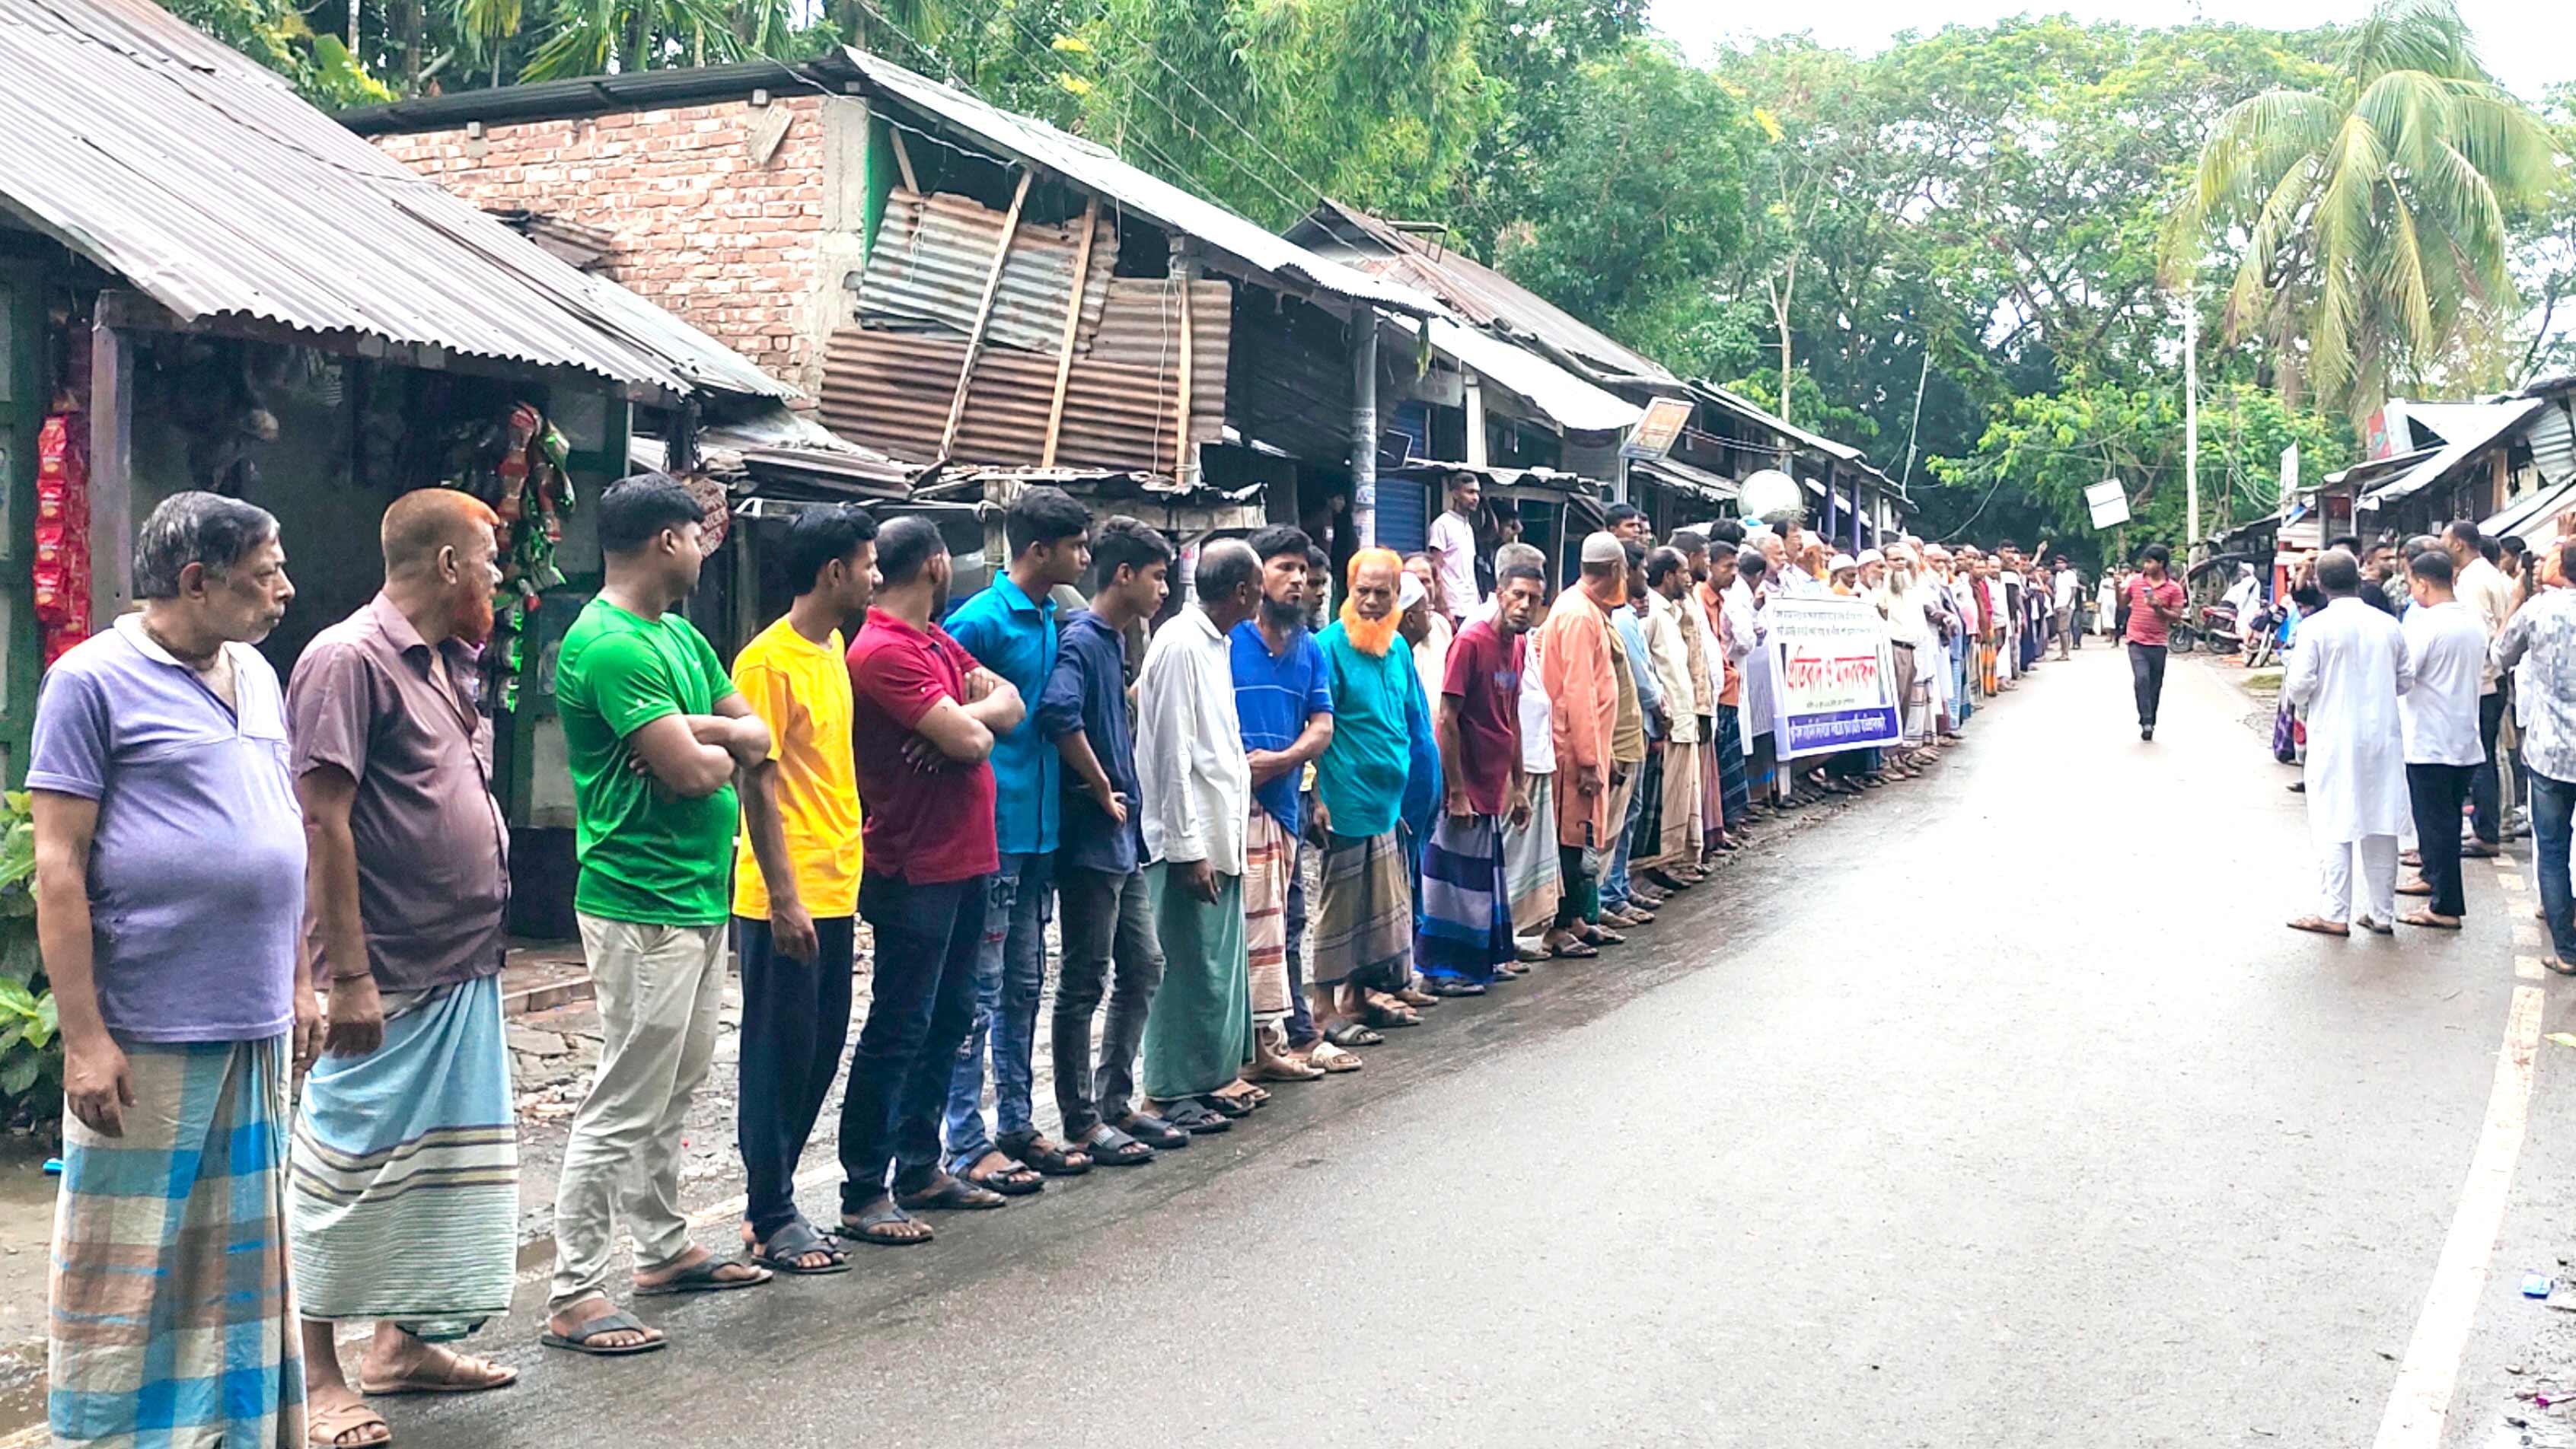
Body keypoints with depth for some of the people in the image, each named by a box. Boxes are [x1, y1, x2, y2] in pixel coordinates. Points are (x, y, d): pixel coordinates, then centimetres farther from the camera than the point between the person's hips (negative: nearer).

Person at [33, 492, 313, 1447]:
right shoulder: (95, 679, -8)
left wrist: (301, 981, 16)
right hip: (145, 1038, -7)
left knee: (240, 1263, 15)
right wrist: (83, 1036, -15)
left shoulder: (256, 675, 12)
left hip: (255, 1029, 7)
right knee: (125, 1270, 2)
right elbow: (58, 864, -11)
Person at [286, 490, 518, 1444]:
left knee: (443, 1166, 15)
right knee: (346, 1168, 1)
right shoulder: (350, 659, -13)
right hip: (389, 980, -9)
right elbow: (324, 821, -17)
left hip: (464, 972, 9)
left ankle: (402, 1342, 27)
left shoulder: (445, 664, 14)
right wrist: (349, 975, -20)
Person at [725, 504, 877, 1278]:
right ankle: (773, 1219, 11)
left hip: (835, 894, 9)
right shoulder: (770, 661, -14)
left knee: (820, 1054, 14)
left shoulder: (833, 648, 12)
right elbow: (759, 785, -16)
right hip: (788, 901, -9)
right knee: (779, 1059, 1)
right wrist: (784, 899, -19)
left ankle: (771, 1200, 25)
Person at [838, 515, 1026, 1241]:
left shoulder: (939, 643, 15)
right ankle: (863, 1194, 2)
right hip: (915, 871, -10)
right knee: (897, 1031, -5)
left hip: (964, 862, 10)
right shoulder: (883, 651, -17)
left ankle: (920, 1168, 27)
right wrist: (974, 713, 1)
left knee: (948, 1021, 16)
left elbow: (1011, 704, 10)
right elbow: (967, 736, -22)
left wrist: (970, 716, -11)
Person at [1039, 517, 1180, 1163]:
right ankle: (1082, 1124, 8)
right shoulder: (1081, 639, -16)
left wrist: (1126, 796, 13)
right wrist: (1104, 793, -21)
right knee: (1085, 983, -1)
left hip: (1122, 839, 10)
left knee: (1143, 967, 15)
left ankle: (1115, 1104, 24)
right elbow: (1059, 715, -33)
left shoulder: (1114, 642, 13)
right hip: (1090, 840, -10)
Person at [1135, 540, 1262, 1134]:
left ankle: (1203, 1083, 24)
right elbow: (1172, 753, -19)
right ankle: (1171, 1095, 6)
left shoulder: (1216, 642, 14)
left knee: (1219, 967, 14)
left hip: (1219, 836, 10)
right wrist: (1188, 848, -20)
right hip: (1190, 842, -10)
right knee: (1187, 969, -3)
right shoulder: (1180, 644, -15)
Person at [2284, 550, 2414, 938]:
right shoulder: (2388, 626, 1)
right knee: (2381, 826, 10)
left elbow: (2299, 687, -13)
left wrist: (2290, 688, 10)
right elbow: (2406, 681, 9)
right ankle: (2381, 913, 16)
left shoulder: (2315, 628, -11)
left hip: (2335, 739, -4)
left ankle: (2336, 915, 4)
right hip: (2382, 736, 4)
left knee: (2336, 826, 2)